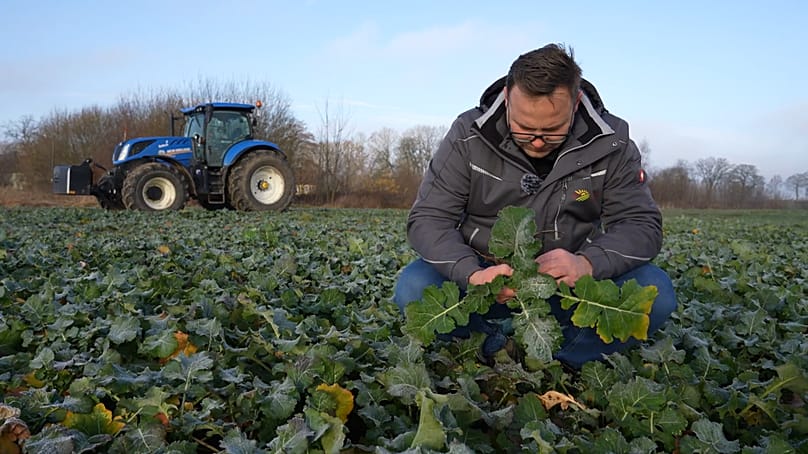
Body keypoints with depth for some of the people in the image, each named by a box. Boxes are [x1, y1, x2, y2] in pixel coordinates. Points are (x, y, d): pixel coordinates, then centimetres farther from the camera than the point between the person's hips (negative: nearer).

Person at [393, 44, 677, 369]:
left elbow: (641, 224, -9)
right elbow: (428, 218, -12)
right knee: (413, 289, -28)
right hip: (488, 276, 0)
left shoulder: (610, 143, -9)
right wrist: (471, 274, -34)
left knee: (655, 292, -25)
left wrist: (588, 263, -32)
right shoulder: (468, 136, -11)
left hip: (571, 284, 1)